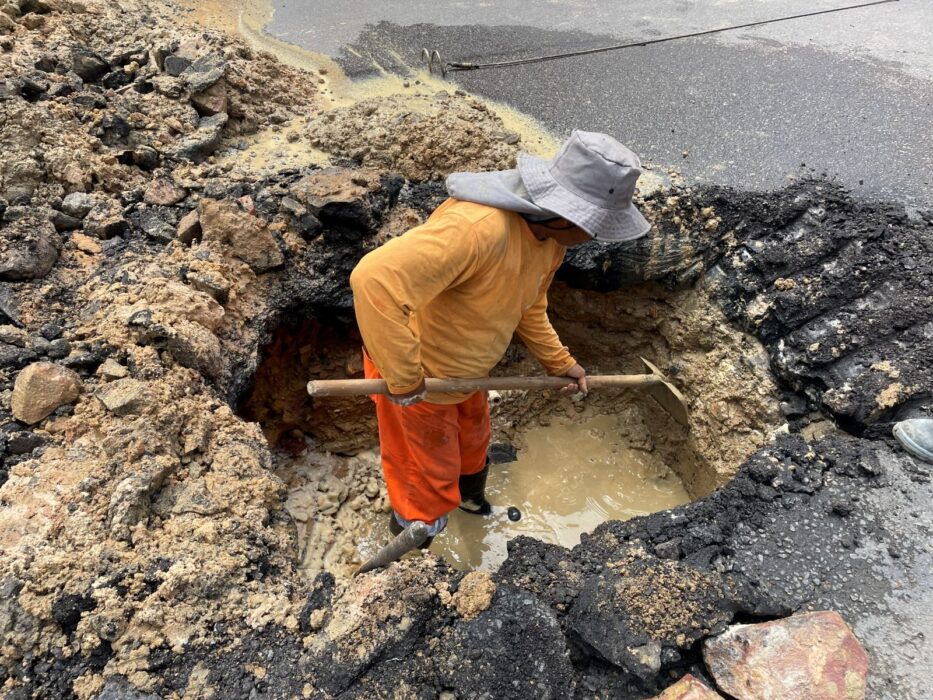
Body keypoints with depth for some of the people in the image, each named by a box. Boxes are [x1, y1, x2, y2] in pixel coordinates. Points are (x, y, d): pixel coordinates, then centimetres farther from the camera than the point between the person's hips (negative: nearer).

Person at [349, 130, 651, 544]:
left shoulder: (552, 234, -8)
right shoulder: (479, 227, -40)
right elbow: (375, 279, -46)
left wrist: (559, 362, 14)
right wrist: (403, 378, -38)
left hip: (464, 370, 8)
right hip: (417, 377, -8)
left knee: (472, 443, 33)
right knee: (428, 485, 13)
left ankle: (468, 494, 67)